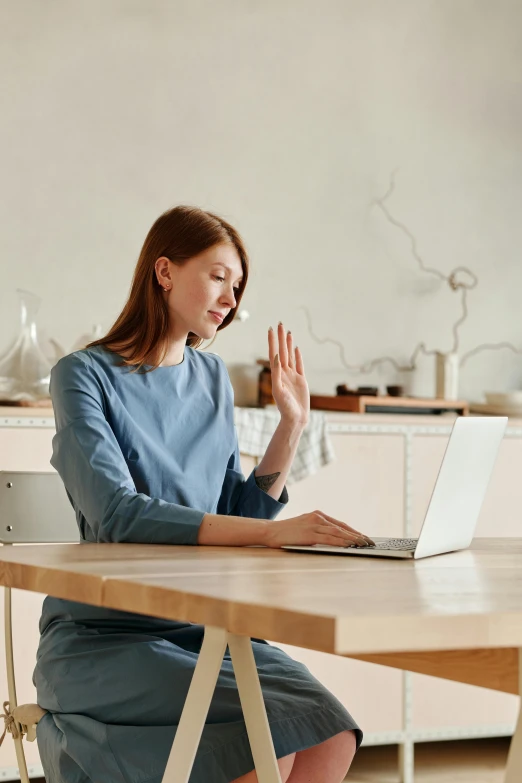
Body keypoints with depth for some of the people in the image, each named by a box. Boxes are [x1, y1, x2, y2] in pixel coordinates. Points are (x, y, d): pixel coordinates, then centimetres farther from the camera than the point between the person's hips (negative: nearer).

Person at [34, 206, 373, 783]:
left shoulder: (212, 378, 13)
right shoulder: (83, 376, -7)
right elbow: (118, 515, -23)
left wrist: (291, 425, 4)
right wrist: (273, 531, -31)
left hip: (203, 627, 6)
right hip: (103, 635, -6)